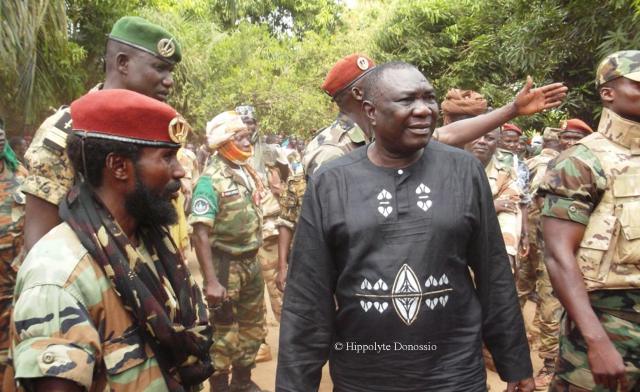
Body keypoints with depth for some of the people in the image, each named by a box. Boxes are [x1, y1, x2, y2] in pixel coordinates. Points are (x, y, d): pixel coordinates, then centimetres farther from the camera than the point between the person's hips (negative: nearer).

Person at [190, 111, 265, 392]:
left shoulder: (247, 172, 5)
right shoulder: (211, 180, -17)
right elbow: (200, 233, -23)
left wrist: (253, 258, 15)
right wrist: (211, 281, -28)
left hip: (251, 262, 8)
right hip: (226, 265, -8)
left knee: (253, 328, 19)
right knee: (225, 334, 5)